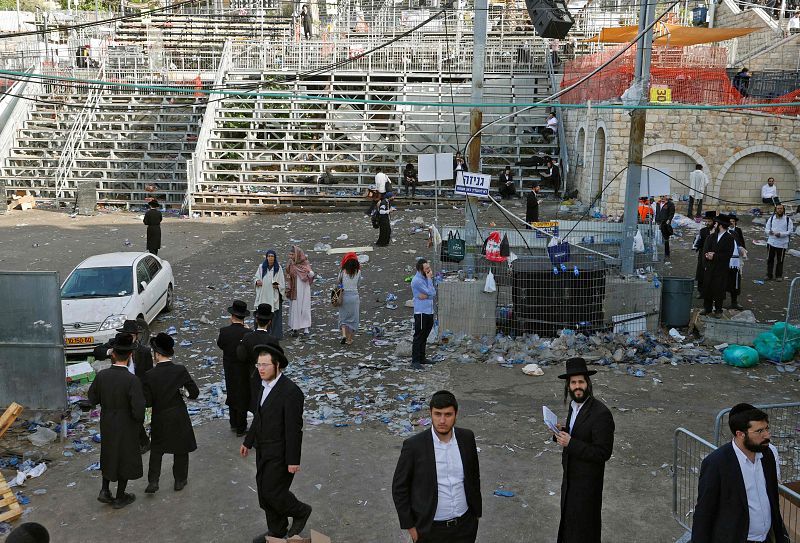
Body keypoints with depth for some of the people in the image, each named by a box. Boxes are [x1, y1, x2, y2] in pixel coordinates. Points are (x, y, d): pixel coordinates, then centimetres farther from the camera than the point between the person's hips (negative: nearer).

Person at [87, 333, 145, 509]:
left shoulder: (102, 375, -14)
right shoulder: (132, 380, -28)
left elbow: (93, 399, 1)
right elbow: (138, 411, -27)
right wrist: (139, 420, -6)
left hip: (106, 424, 4)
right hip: (126, 427, -4)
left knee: (109, 454, 28)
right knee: (126, 457, 16)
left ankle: (105, 491, 28)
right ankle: (120, 497, 29)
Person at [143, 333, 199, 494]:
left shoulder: (150, 375, -15)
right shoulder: (181, 370, -15)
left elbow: (147, 402, -11)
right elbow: (195, 392, -12)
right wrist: (188, 395, 9)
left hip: (159, 420, 0)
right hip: (179, 418, 0)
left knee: (156, 450, 19)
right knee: (181, 450, 17)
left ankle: (153, 482, 14)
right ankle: (180, 480, 27)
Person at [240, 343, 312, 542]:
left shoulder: (290, 392, -25)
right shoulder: (262, 385, 2)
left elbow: (294, 429, -22)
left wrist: (293, 461, -19)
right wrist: (248, 442, 18)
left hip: (280, 453, -8)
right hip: (263, 450, 8)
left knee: (272, 492, -2)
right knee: (264, 491, 16)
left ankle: (300, 512, 25)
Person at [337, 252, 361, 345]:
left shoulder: (343, 272, -9)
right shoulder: (358, 272, -5)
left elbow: (338, 282, 4)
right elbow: (358, 283, 7)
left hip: (344, 295, -1)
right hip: (354, 295, 1)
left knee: (343, 317, 13)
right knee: (353, 317, 11)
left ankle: (344, 334, -8)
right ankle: (349, 339, 14)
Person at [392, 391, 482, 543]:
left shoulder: (467, 438, -5)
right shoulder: (414, 445, -16)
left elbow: (474, 475, 8)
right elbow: (399, 487, -7)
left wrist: (476, 512, 12)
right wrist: (410, 526, -6)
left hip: (465, 524, 3)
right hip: (431, 529, -3)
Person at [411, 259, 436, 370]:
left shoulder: (426, 278, 12)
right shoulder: (417, 280, -15)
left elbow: (434, 293, 5)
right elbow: (430, 292, -17)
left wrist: (426, 295, -15)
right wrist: (429, 279, -10)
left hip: (429, 311, 8)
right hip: (421, 312, -8)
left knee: (424, 337, 15)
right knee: (418, 337, -6)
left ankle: (422, 358, 24)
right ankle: (415, 361, -3)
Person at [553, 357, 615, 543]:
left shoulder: (601, 413, -25)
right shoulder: (574, 405, 1)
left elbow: (603, 453, -25)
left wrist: (570, 443, -28)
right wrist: (562, 432, -6)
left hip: (587, 481, -8)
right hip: (570, 476, 8)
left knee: (583, 528, 7)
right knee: (568, 519, 22)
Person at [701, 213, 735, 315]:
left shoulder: (729, 238, -8)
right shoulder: (712, 236, 8)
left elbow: (728, 254, -13)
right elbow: (705, 248, 5)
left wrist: (714, 256, -17)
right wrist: (707, 254, -17)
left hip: (721, 269, -5)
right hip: (709, 267, 5)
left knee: (719, 289, 2)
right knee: (707, 287, 8)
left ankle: (718, 309, 14)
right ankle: (707, 307, 20)